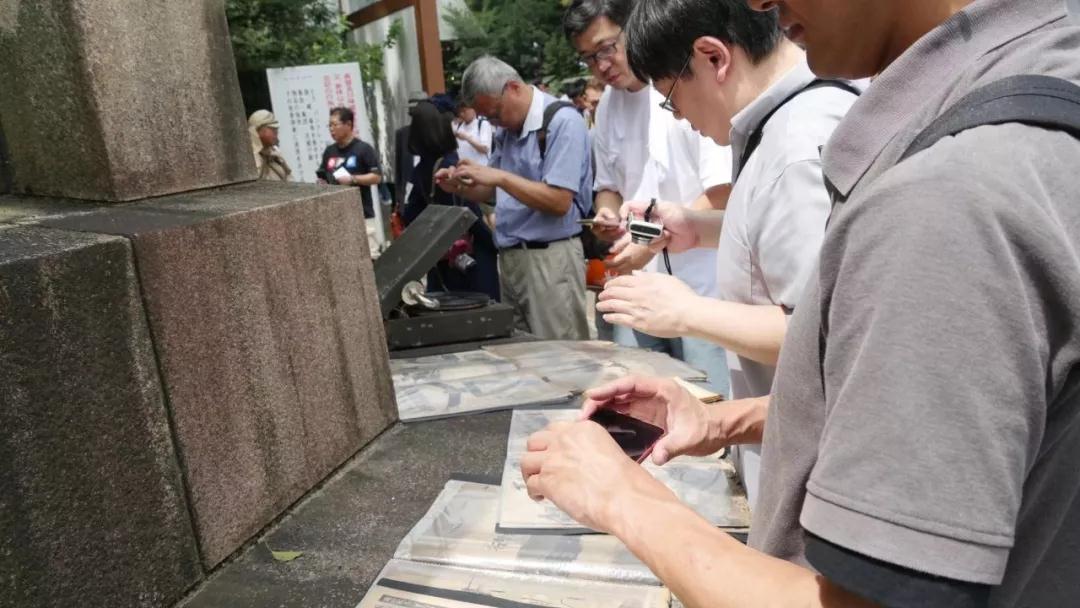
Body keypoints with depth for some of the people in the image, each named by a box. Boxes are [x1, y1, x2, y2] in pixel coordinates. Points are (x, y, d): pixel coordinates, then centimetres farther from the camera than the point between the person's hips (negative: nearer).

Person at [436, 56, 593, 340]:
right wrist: (461, 187, 2)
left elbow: (559, 202, -19)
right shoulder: (508, 129, 14)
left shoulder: (562, 122, -11)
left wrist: (500, 177, -19)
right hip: (510, 257, 8)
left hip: (550, 258, -8)